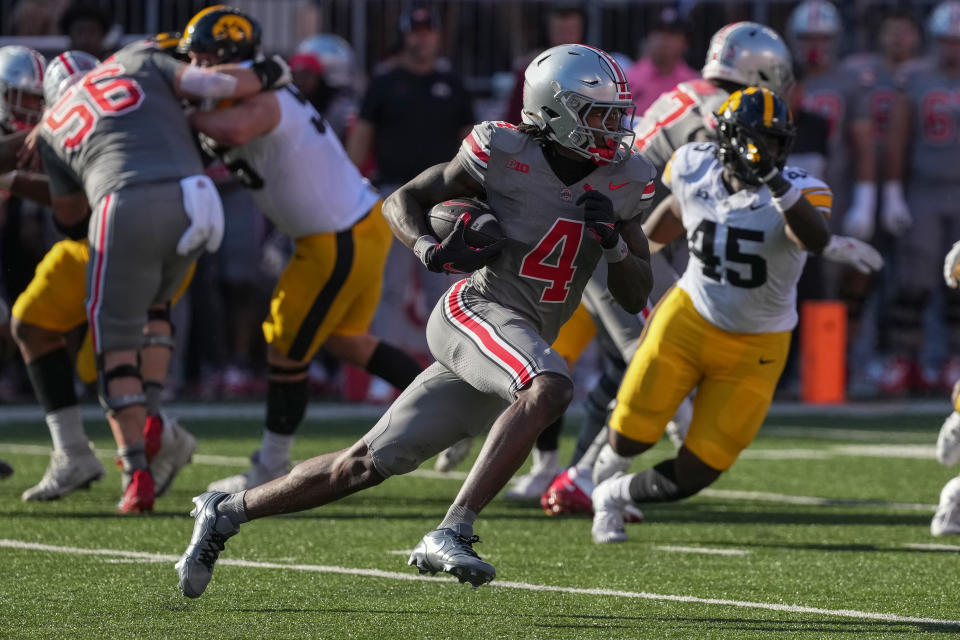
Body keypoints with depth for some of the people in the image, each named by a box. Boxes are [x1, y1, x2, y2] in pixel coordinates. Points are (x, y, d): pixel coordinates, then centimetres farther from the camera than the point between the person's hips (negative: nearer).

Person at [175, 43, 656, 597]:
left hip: (523, 348, 6)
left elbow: (636, 297, 10)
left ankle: (226, 512, 18)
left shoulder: (623, 181, 6)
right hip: (477, 309, -6)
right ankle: (451, 535, -35)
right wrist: (432, 251, -18)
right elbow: (403, 201, 3)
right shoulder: (506, 153, -9)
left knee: (369, 464, 5)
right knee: (550, 389, -35)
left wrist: (613, 241, -10)